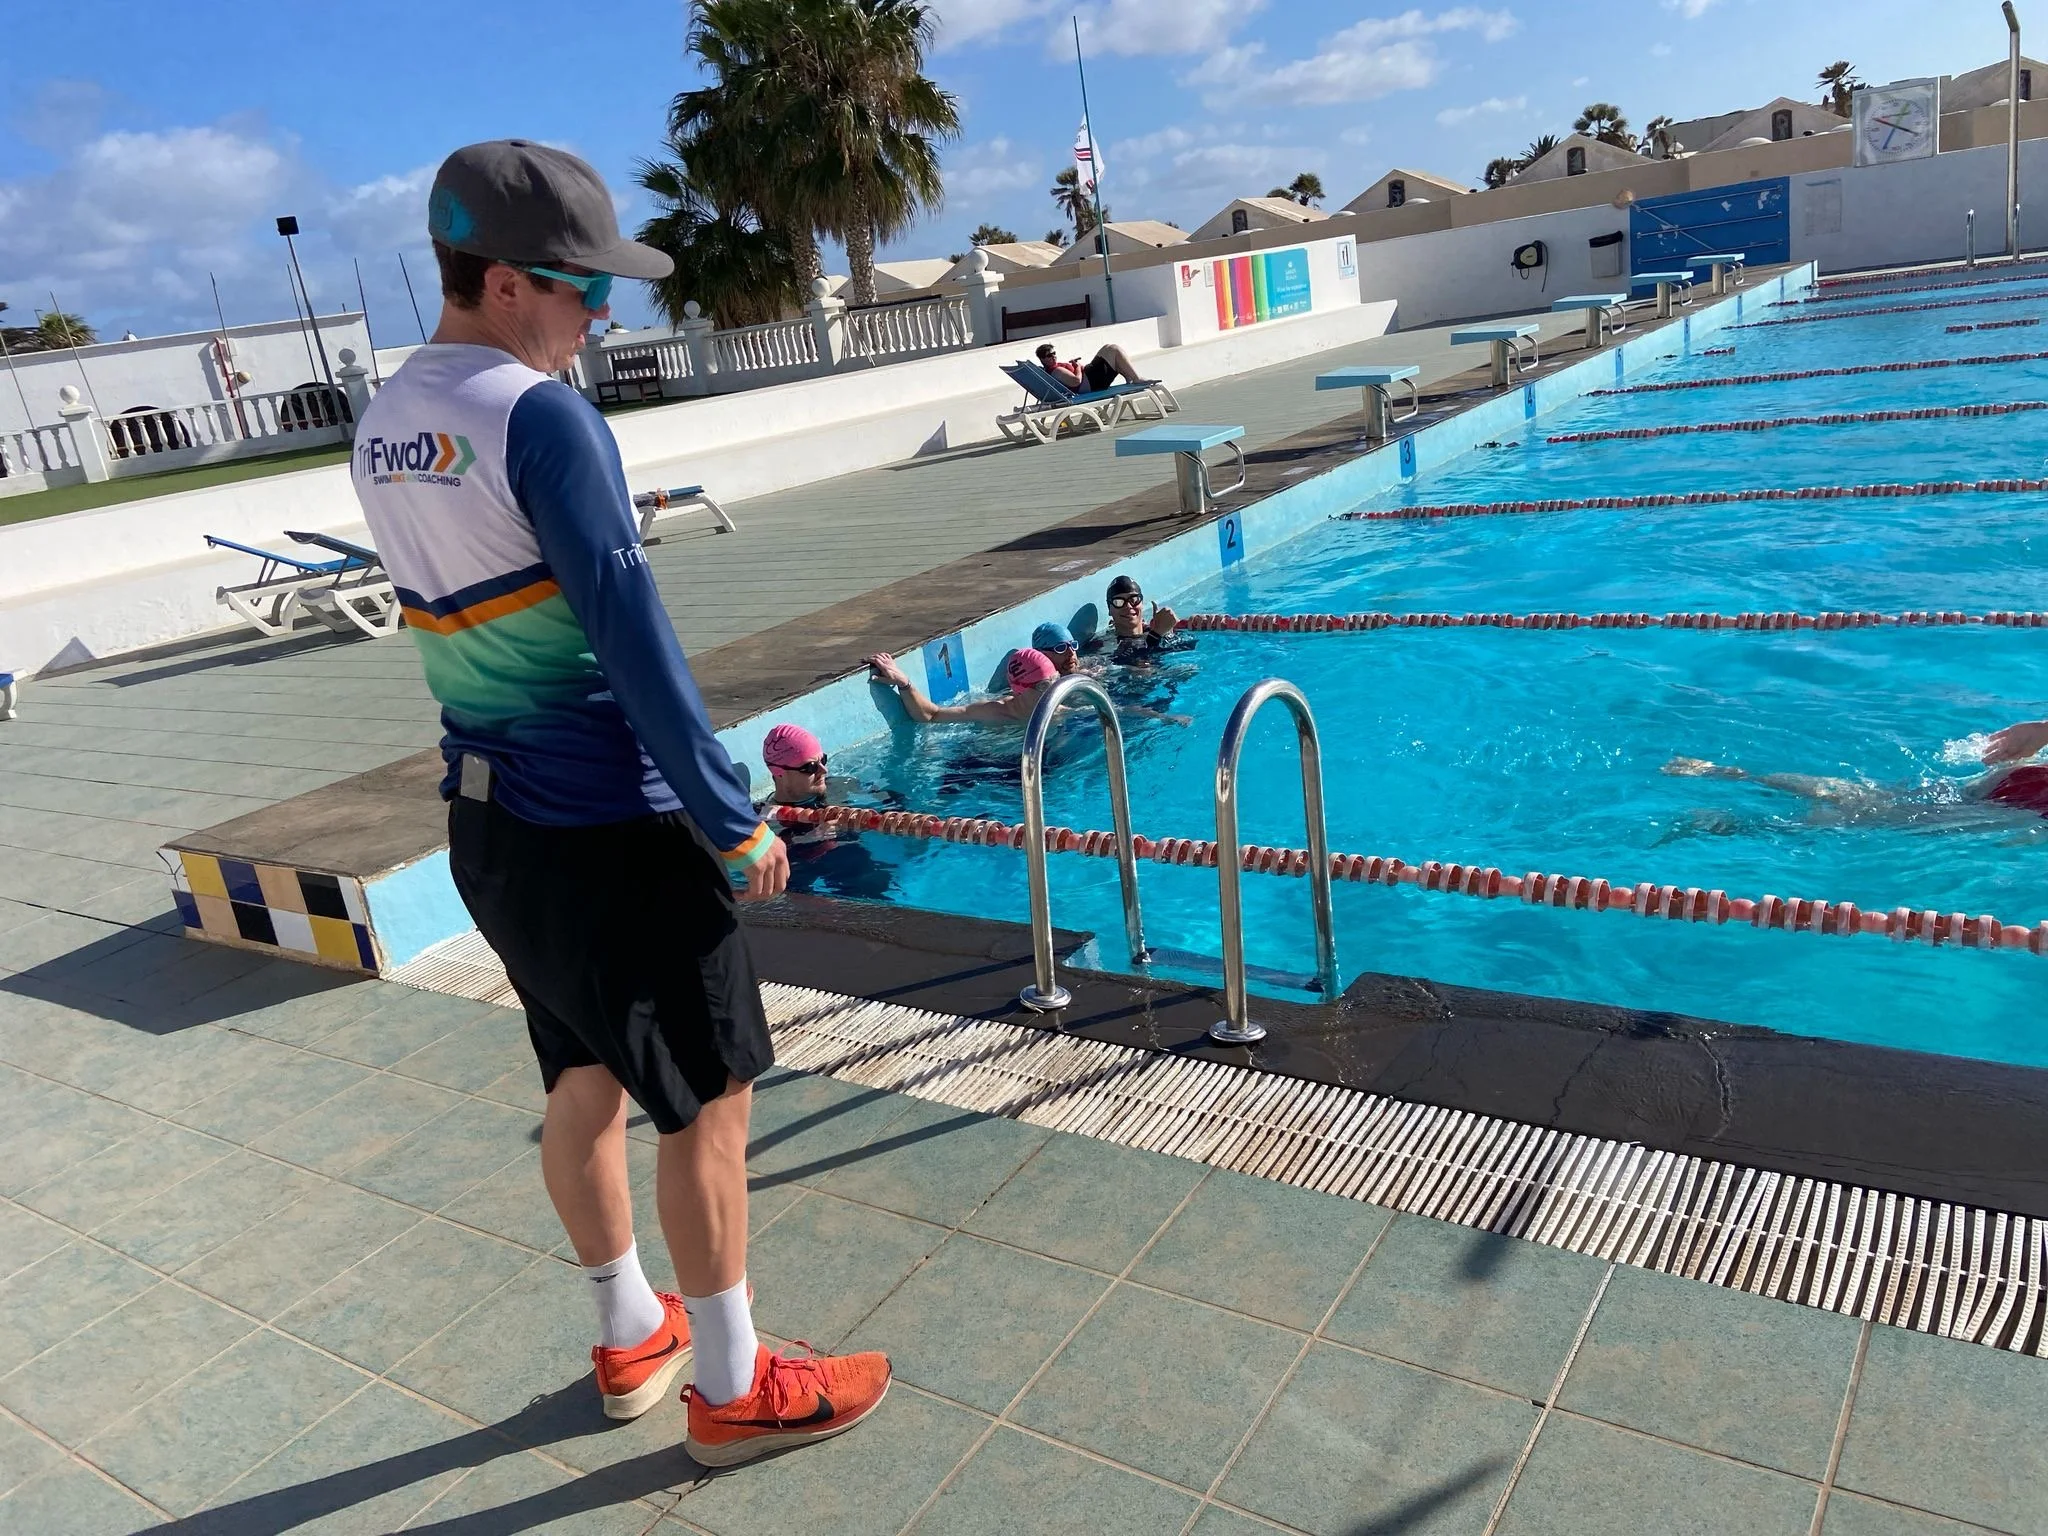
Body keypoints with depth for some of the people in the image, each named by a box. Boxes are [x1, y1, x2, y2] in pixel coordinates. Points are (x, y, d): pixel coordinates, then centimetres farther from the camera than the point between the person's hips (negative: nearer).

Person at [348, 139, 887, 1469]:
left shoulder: (383, 429, 8)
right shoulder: (539, 414, -18)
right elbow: (632, 634, -20)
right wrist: (733, 818, -14)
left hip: (489, 821, 8)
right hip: (606, 827, -8)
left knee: (584, 1085, 20)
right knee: (708, 1100, 6)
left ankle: (631, 1337, 37)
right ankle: (731, 1387, 20)